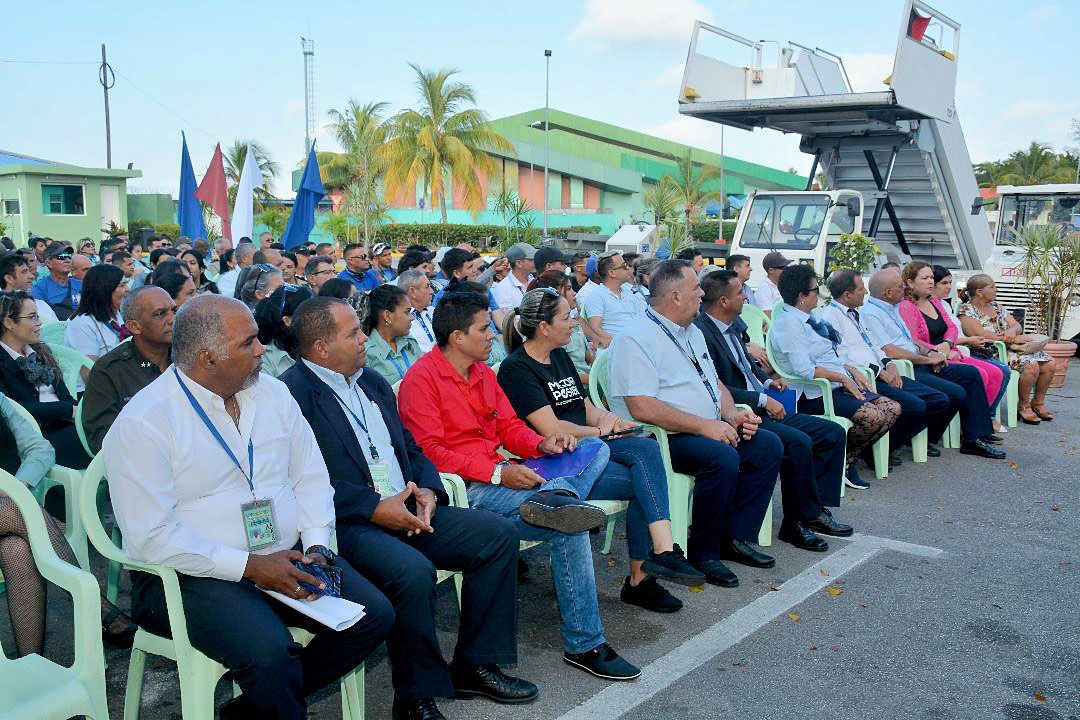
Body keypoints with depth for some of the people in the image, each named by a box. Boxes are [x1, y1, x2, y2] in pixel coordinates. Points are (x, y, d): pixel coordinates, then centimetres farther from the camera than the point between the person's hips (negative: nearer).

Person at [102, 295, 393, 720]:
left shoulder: (272, 394, 7)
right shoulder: (142, 422, -11)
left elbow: (310, 479, 11)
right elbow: (151, 536, -16)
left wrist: (316, 547, -6)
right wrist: (249, 566, -20)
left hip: (288, 558, 7)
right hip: (194, 574, -6)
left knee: (374, 616, -9)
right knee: (268, 649, -32)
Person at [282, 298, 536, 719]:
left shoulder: (373, 383, 18)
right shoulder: (292, 394, -10)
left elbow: (410, 448, 21)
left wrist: (427, 490, 0)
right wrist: (375, 509, -21)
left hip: (408, 510, 9)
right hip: (347, 524, -8)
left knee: (499, 533, -3)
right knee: (412, 570, -34)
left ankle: (474, 666, 7)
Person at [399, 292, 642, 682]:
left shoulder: (483, 372, 16)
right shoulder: (422, 379, -9)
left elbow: (510, 427, 19)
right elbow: (430, 452, -17)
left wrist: (542, 445, -4)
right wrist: (497, 473, -23)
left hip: (499, 475, 9)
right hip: (465, 488, -9)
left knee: (597, 449, -1)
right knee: (569, 528, -24)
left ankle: (554, 496, -33)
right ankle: (583, 644, -13)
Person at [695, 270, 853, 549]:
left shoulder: (733, 324, 13)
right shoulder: (702, 333, -17)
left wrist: (768, 380, 12)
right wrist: (762, 399, -19)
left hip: (765, 408, 10)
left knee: (834, 433, 3)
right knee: (798, 442, -30)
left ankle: (816, 509, 5)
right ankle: (797, 521, -13)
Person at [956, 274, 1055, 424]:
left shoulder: (996, 307, 18)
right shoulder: (966, 310, -7)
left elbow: (1017, 325, 13)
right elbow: (982, 335, -19)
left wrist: (1012, 330, -14)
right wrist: (1015, 339, -17)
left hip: (1011, 348, 8)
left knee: (1049, 363, -8)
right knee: (1031, 365, -28)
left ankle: (1038, 403, 8)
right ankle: (1023, 406, -10)